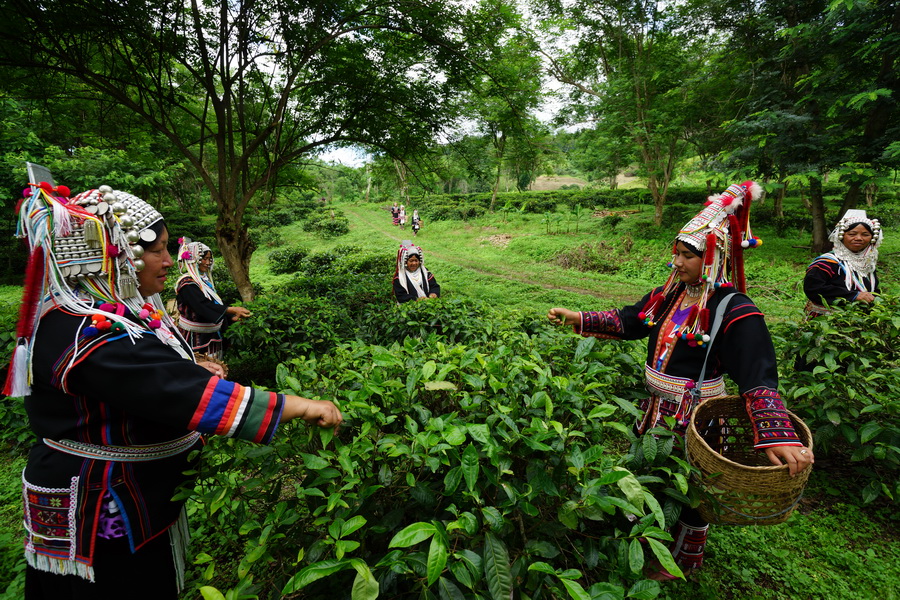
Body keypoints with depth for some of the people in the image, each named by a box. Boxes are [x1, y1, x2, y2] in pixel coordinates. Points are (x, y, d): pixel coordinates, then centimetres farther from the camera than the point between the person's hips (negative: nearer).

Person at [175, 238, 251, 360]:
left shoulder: (205, 280, 10)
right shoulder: (187, 283, -14)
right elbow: (203, 306, -26)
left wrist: (232, 317, 4)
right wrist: (233, 310, -31)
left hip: (212, 336, 8)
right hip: (195, 338, -8)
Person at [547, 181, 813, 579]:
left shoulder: (734, 311, -22)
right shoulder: (667, 295, -1)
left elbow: (759, 379, -28)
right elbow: (625, 322, 5)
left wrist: (779, 437, -39)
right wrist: (577, 320, -4)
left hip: (695, 418, -7)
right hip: (656, 408, 7)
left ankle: (683, 559, 42)